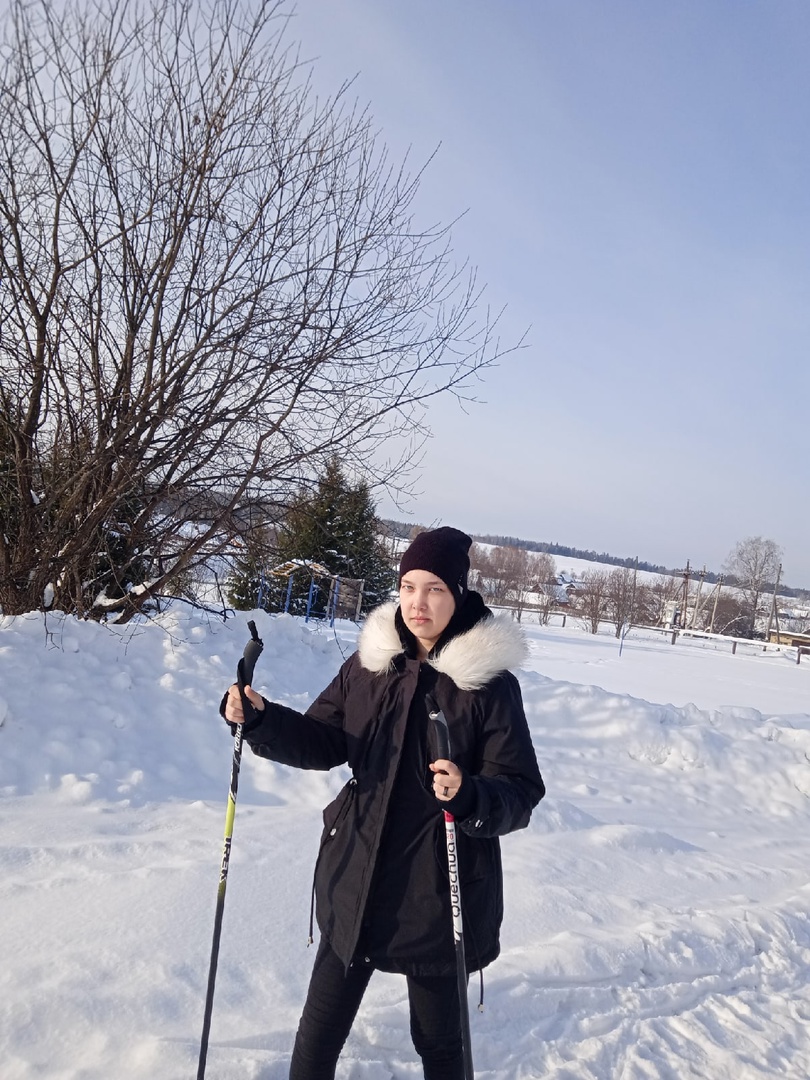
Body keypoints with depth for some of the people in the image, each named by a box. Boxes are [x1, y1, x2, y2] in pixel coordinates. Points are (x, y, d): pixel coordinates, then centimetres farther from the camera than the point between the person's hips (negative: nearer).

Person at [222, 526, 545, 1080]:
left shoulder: (491, 681, -13)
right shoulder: (369, 661, -1)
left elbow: (521, 792, -13)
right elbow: (324, 740, 5)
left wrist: (470, 796, -34)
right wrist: (261, 720, -12)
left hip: (440, 890, -3)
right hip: (355, 878, 4)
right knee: (320, 1028, 18)